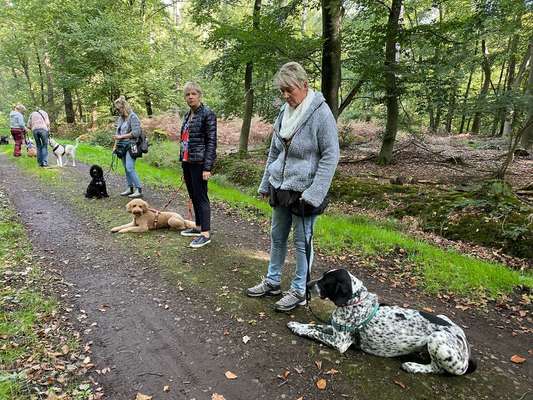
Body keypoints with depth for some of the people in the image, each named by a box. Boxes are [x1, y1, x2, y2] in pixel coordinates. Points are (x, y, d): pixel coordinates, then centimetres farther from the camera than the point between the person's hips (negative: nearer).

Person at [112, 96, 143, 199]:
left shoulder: (132, 117, -9)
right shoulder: (120, 118, 15)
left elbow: (136, 132, -16)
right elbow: (117, 133, 20)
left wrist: (121, 136, -12)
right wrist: (115, 145, 13)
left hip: (131, 146, -8)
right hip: (122, 146, 8)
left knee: (130, 168, -15)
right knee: (126, 168, 10)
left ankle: (139, 189, -12)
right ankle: (130, 188, 19)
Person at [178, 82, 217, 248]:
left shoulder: (207, 114, -9)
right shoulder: (188, 115, 15)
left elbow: (211, 141, -13)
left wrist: (207, 167, -19)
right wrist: (183, 163, 18)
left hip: (199, 162, -8)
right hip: (187, 162, 8)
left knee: (201, 197, -5)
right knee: (193, 196, 14)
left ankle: (206, 233, 2)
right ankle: (198, 227, 27)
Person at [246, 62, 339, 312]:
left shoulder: (321, 113, -14)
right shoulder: (284, 112, 6)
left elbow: (331, 156, -15)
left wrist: (314, 194, -19)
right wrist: (266, 183, 14)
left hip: (303, 191, -7)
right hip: (280, 188, 7)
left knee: (302, 241, 6)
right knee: (277, 236, 17)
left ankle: (299, 291, 23)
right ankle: (272, 282, 34)